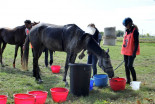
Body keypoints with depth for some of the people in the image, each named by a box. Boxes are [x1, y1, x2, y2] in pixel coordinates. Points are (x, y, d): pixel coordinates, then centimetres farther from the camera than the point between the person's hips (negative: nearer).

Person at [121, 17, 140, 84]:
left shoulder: (135, 31, -11)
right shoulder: (127, 31, 13)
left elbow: (136, 42, -15)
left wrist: (134, 52, -19)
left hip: (131, 52, -8)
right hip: (126, 52, 8)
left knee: (129, 66, -11)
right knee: (126, 66, 9)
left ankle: (135, 80, 2)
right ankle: (128, 80, 17)